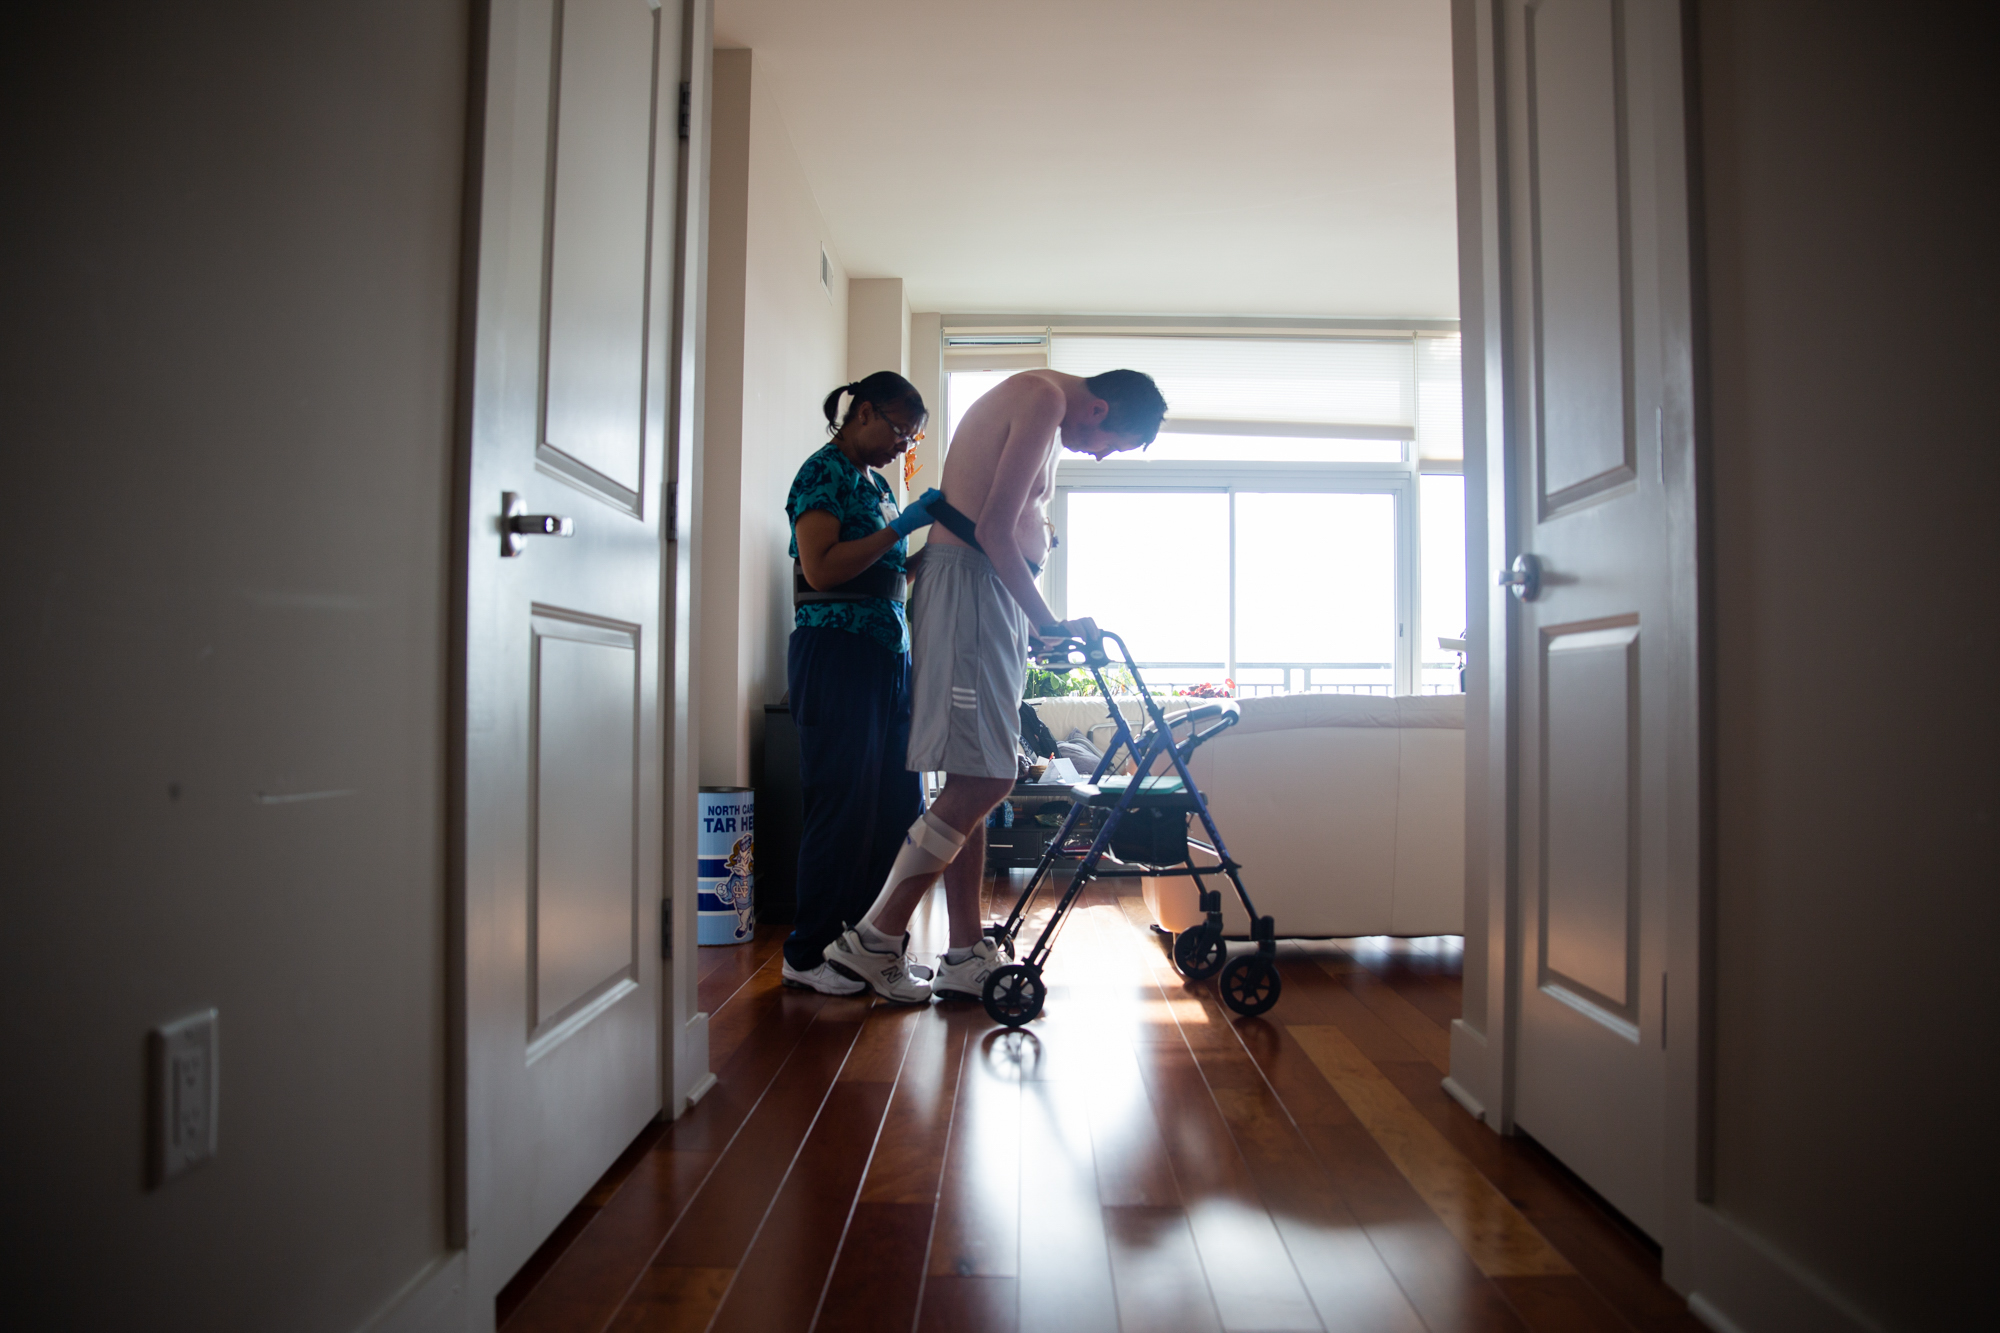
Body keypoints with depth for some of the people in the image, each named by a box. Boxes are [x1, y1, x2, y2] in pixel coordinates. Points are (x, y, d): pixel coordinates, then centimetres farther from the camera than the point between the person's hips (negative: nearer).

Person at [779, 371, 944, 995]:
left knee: (899, 807, 8)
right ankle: (807, 955, 8)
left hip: (887, 655, 9)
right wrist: (900, 527, -17)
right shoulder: (825, 470, -6)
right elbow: (821, 569, -18)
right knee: (845, 808, -5)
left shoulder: (875, 482, 21)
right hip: (837, 655, -9)